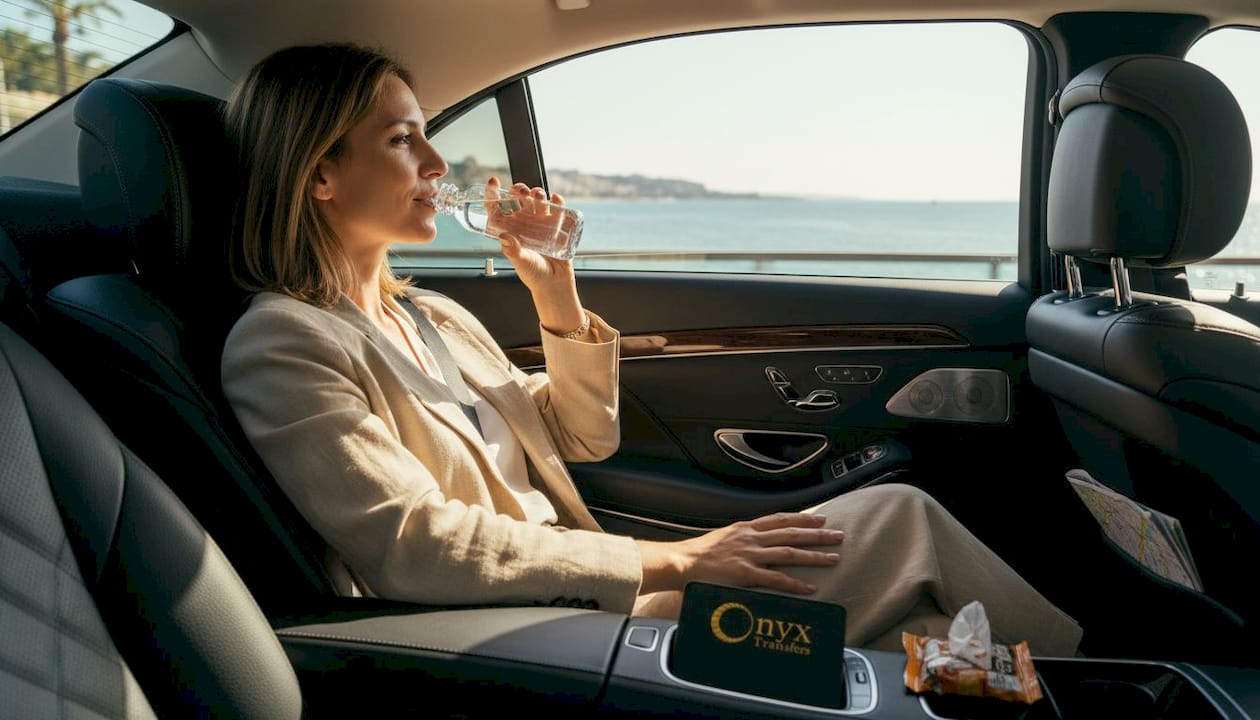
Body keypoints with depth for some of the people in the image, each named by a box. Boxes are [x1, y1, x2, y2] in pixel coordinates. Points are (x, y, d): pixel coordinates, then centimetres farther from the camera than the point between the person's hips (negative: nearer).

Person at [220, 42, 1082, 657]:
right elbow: (414, 546, -23)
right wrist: (667, 562, -23)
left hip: (584, 589, 7)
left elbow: (584, 436, 17)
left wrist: (557, 295, 2)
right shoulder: (281, 346, -12)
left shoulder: (434, 315, 13)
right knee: (902, 517, -10)